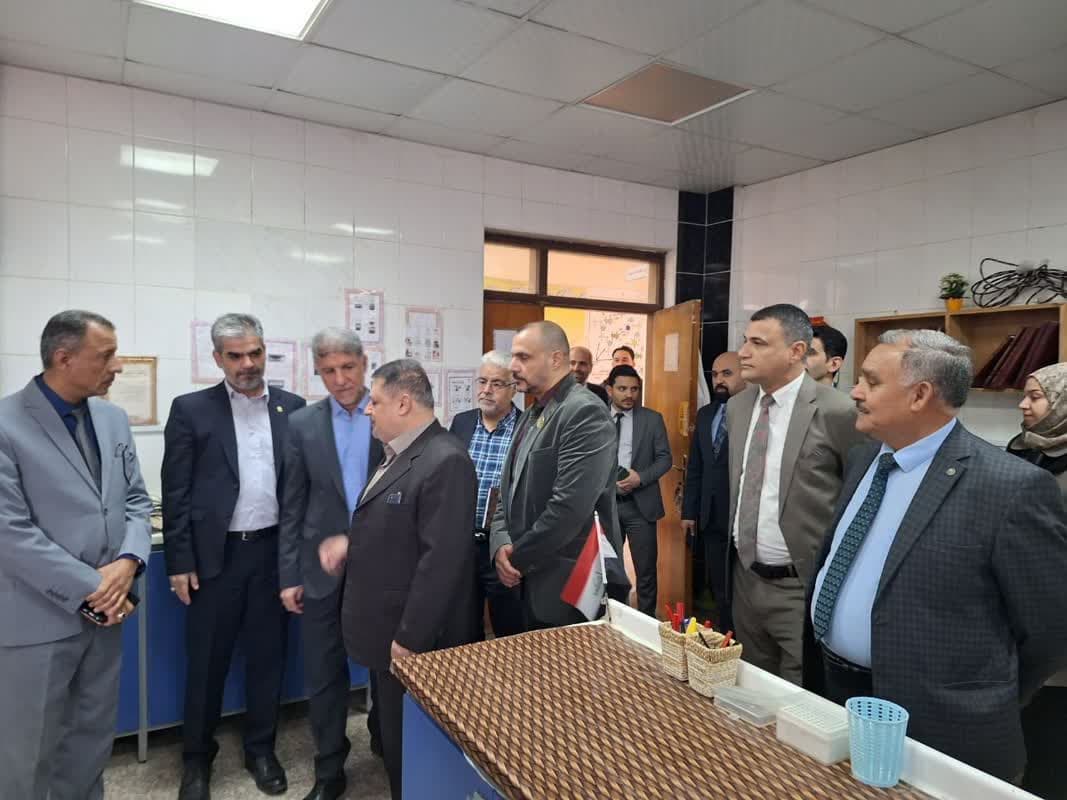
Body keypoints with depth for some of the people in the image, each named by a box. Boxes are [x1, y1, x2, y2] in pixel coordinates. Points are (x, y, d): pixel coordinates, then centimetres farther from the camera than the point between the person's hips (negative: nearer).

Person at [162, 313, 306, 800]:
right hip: (215, 555, -2)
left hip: (275, 551, 2)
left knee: (268, 656, 13)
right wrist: (180, 562, -5)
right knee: (206, 662, 10)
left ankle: (261, 749, 31)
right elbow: (176, 492, -2)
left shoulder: (293, 408, 3)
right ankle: (197, 758, 31)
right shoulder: (191, 409, -2)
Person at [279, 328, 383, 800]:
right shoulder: (303, 424, 1)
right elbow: (292, 506, 2)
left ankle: (385, 738, 44)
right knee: (324, 675, 11)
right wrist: (289, 575, -1)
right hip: (323, 568, 1)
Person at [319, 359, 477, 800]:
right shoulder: (399, 453, 8)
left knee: (413, 746, 9)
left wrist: (410, 638, -22)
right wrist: (352, 541, 3)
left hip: (412, 635, -9)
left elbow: (441, 559, -26)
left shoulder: (445, 462, -23)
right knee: (394, 733, 23)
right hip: (387, 624, 9)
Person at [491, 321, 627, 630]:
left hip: (574, 589, -8)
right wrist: (501, 544, -6)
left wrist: (518, 558, -13)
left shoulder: (586, 413, -17)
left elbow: (568, 508, -24)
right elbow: (511, 491, 12)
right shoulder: (532, 415, 12)